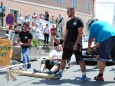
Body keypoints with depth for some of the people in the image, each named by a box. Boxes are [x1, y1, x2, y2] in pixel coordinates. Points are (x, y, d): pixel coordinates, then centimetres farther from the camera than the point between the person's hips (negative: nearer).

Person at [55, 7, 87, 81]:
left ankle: (84, 75, 6)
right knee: (64, 58, 7)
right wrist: (64, 42, 10)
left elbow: (80, 33, -12)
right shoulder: (68, 22, 16)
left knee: (80, 60, -3)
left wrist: (76, 44, -19)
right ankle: (60, 73, 16)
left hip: (76, 44, -7)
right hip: (68, 43, 7)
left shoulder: (78, 20, -5)